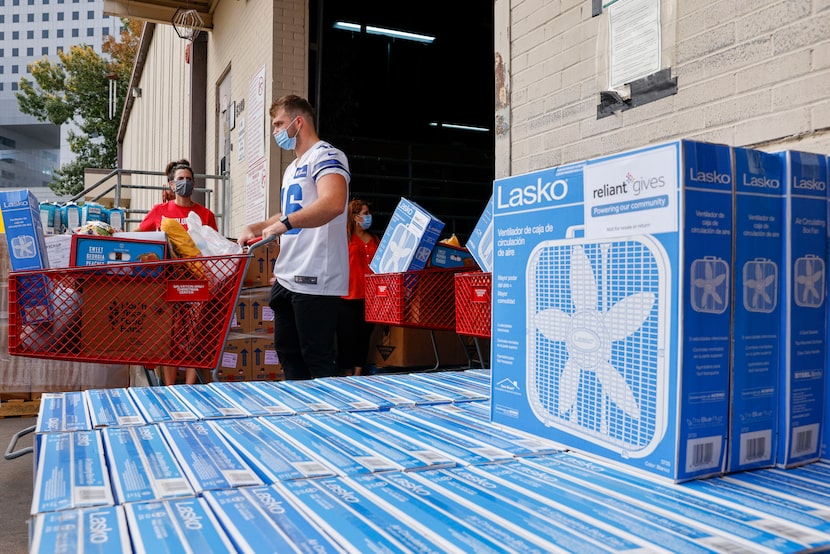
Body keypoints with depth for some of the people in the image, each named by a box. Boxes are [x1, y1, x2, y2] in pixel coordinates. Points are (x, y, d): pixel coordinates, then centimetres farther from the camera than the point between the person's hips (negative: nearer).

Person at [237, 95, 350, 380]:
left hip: (314, 280, -10)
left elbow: (333, 204, -27)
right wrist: (255, 227, 18)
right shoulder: (292, 169, 22)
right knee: (287, 352, 15)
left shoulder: (326, 155, -8)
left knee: (317, 358, -5)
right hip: (287, 279, 10)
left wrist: (284, 223, -32)